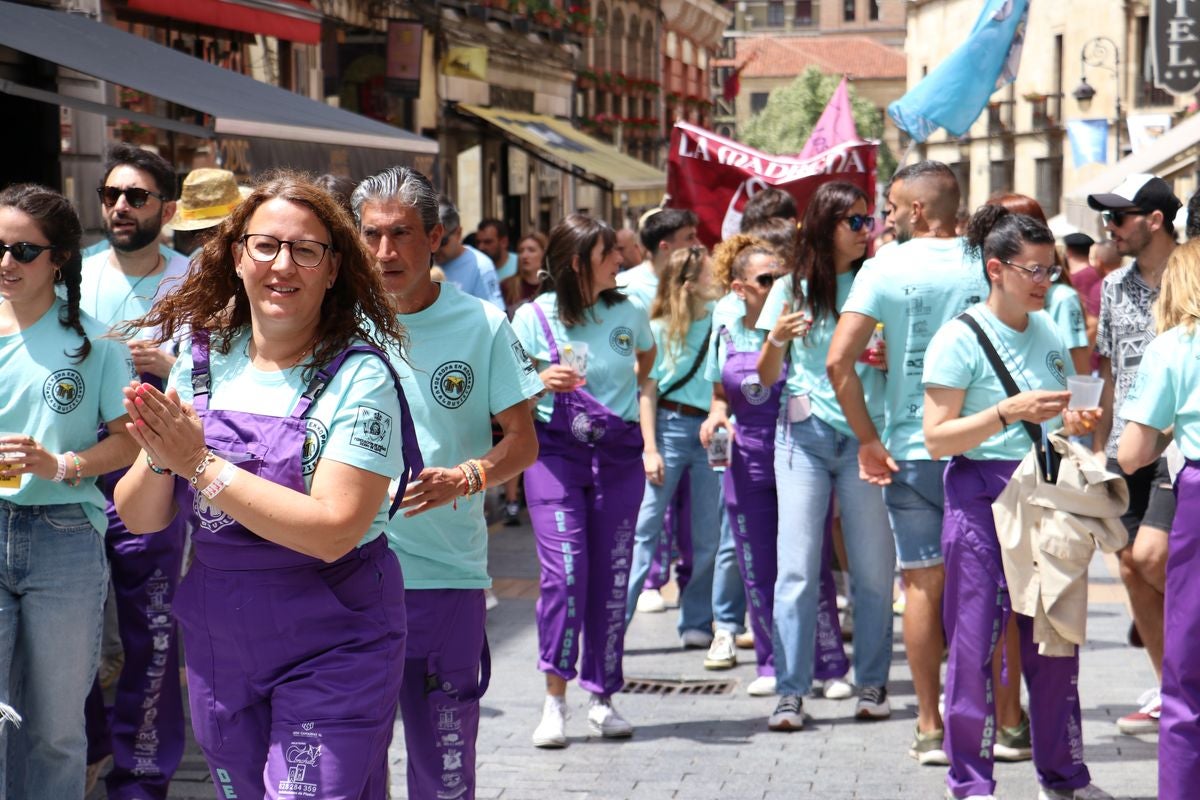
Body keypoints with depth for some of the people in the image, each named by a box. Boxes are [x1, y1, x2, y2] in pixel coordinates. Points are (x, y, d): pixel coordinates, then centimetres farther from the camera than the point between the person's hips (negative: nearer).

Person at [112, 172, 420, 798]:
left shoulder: (358, 375, -14)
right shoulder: (204, 360, 1)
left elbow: (333, 530, -23)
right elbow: (139, 518, 3)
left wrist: (200, 464, -22)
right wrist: (160, 460, -19)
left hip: (331, 648, -5)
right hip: (218, 646, 5)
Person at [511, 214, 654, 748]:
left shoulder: (627, 314, 5)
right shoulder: (534, 317, -4)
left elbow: (647, 356, 28)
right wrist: (542, 383, -18)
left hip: (619, 454, 3)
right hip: (555, 451, -3)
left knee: (612, 576, 3)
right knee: (564, 570, -14)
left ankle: (603, 698, 13)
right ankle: (555, 700, -6)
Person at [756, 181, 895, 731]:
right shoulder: (791, 290, 7)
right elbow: (766, 377, 8)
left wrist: (887, 357, -10)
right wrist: (777, 339, -11)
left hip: (865, 434, 1)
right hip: (805, 435, -1)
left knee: (873, 567, 1)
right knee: (798, 567, -5)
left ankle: (872, 684, 12)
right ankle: (790, 692, -4)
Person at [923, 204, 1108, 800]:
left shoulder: (1047, 332, 12)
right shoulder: (960, 338, -8)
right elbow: (937, 438, -12)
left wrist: (1075, 422, 2)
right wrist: (1010, 412, -21)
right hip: (982, 494, -6)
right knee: (976, 638, -3)